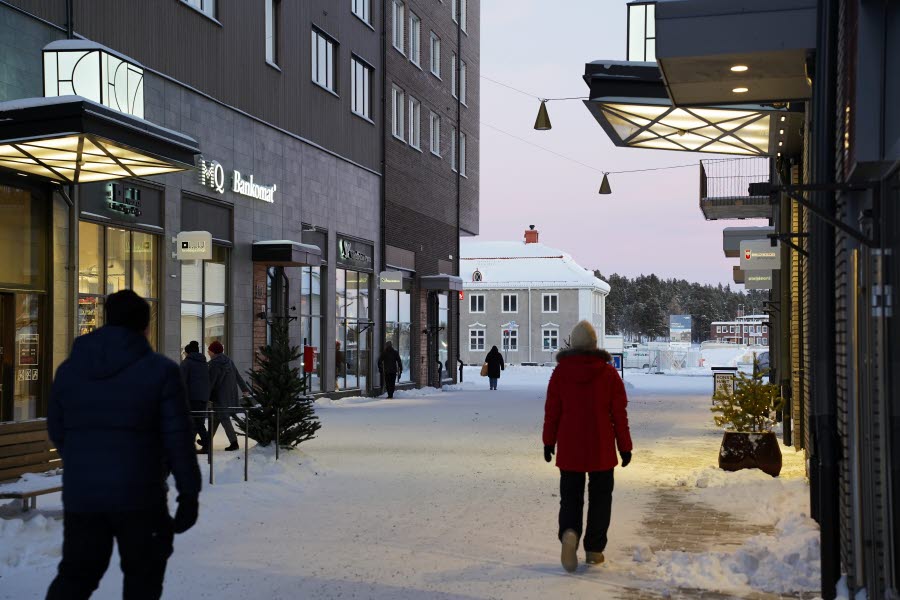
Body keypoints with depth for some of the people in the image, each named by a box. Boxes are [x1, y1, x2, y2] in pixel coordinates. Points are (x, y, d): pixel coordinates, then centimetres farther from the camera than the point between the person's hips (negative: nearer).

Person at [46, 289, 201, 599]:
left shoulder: (69, 368, 7)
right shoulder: (160, 370, -7)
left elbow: (57, 431, 14)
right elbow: (178, 438, -10)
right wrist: (189, 492, -3)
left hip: (80, 495, 4)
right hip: (139, 495, -4)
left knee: (75, 574, 16)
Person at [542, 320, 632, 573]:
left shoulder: (560, 372, -3)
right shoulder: (608, 372, -4)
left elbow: (551, 411, 0)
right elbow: (619, 413, -2)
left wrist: (549, 442, 10)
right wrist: (624, 446, 5)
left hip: (569, 447, 1)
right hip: (602, 448, 0)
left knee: (570, 495, 9)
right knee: (600, 496, 11)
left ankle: (569, 532, -18)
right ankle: (594, 549, 12)